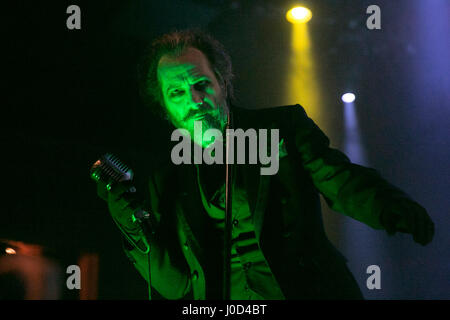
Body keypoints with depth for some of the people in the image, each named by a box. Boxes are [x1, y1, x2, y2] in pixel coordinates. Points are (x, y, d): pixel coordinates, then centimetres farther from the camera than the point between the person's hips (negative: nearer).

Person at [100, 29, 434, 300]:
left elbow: (340, 180, -1)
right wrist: (132, 226, -1)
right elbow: (178, 286, 12)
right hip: (223, 296, 3)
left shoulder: (284, 126, 9)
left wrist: (390, 205, -22)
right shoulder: (167, 183, 14)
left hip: (312, 290, -3)